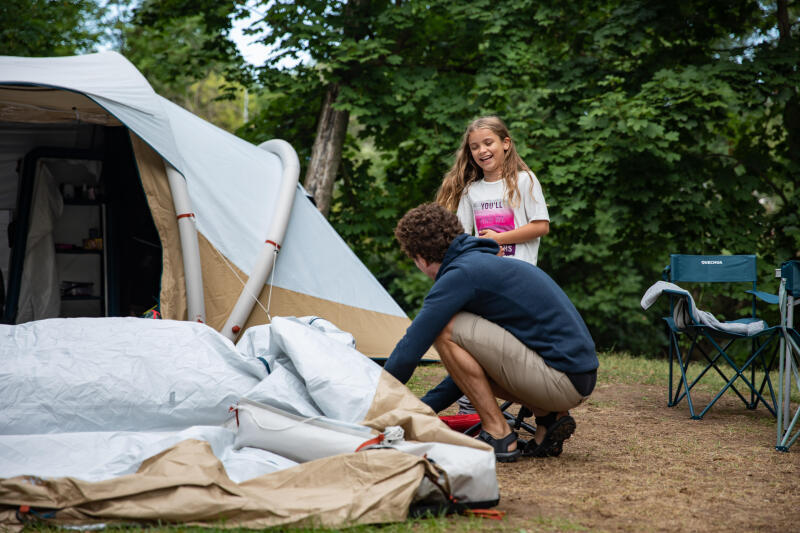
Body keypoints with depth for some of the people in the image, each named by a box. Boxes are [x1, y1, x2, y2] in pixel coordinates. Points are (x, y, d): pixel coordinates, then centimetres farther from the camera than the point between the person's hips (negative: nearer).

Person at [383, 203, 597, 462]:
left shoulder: (461, 273, -10)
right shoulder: (487, 263, 20)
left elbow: (411, 347, -8)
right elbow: (467, 367, 26)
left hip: (561, 379, -10)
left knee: (446, 330, -9)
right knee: (465, 361, 22)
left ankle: (498, 436, -6)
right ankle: (549, 420, 12)